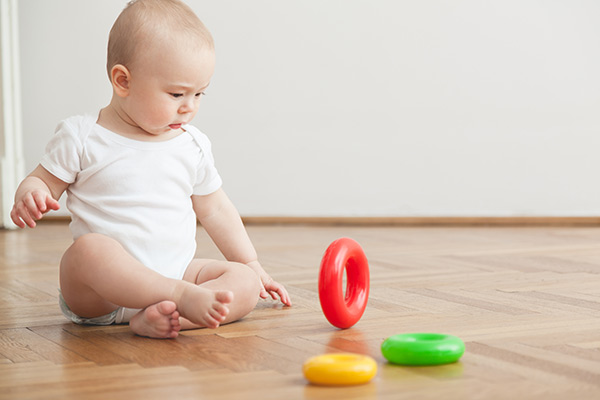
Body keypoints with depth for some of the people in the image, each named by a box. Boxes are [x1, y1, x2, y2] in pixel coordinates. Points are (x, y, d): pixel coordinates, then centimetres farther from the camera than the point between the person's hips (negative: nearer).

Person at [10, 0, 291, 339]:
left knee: (246, 284, -19)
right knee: (88, 248, -37)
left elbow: (213, 210, 22)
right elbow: (42, 182, 5)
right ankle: (184, 298, -42)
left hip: (176, 272, 5)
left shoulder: (194, 145, 12)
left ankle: (161, 319, -40)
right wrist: (30, 197, -20)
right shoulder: (81, 136, 0)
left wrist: (252, 266, 21)